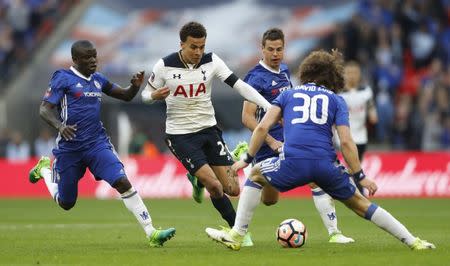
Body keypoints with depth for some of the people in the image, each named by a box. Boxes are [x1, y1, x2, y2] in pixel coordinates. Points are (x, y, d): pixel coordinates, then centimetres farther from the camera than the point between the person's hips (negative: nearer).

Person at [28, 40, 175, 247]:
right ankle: (45, 169, 42)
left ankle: (151, 233, -19)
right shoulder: (63, 79, -6)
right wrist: (59, 126, -32)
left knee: (122, 182, -19)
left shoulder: (98, 80, 11)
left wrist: (135, 86, -3)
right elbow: (44, 109, -12)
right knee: (66, 204, 11)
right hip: (70, 147, -3)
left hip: (97, 143, 3)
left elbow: (126, 96, 20)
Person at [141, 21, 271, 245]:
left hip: (209, 129, 4)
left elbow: (239, 86, -11)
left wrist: (270, 107, -21)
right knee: (214, 186, -18)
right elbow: (146, 94, 2)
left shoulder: (211, 61, -6)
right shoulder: (165, 66, -11)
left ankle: (198, 181, 31)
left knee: (233, 189, -1)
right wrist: (155, 96, -23)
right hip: (180, 134, -4)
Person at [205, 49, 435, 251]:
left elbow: (262, 127, 11)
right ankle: (412, 241, 14)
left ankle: (237, 236, 21)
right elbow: (345, 142, 6)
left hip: (293, 162, -1)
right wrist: (360, 177, 9)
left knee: (256, 174, 27)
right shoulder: (336, 101, 18)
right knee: (360, 204, 17)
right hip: (326, 165, 1)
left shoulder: (288, 95, 23)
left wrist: (248, 159, 20)